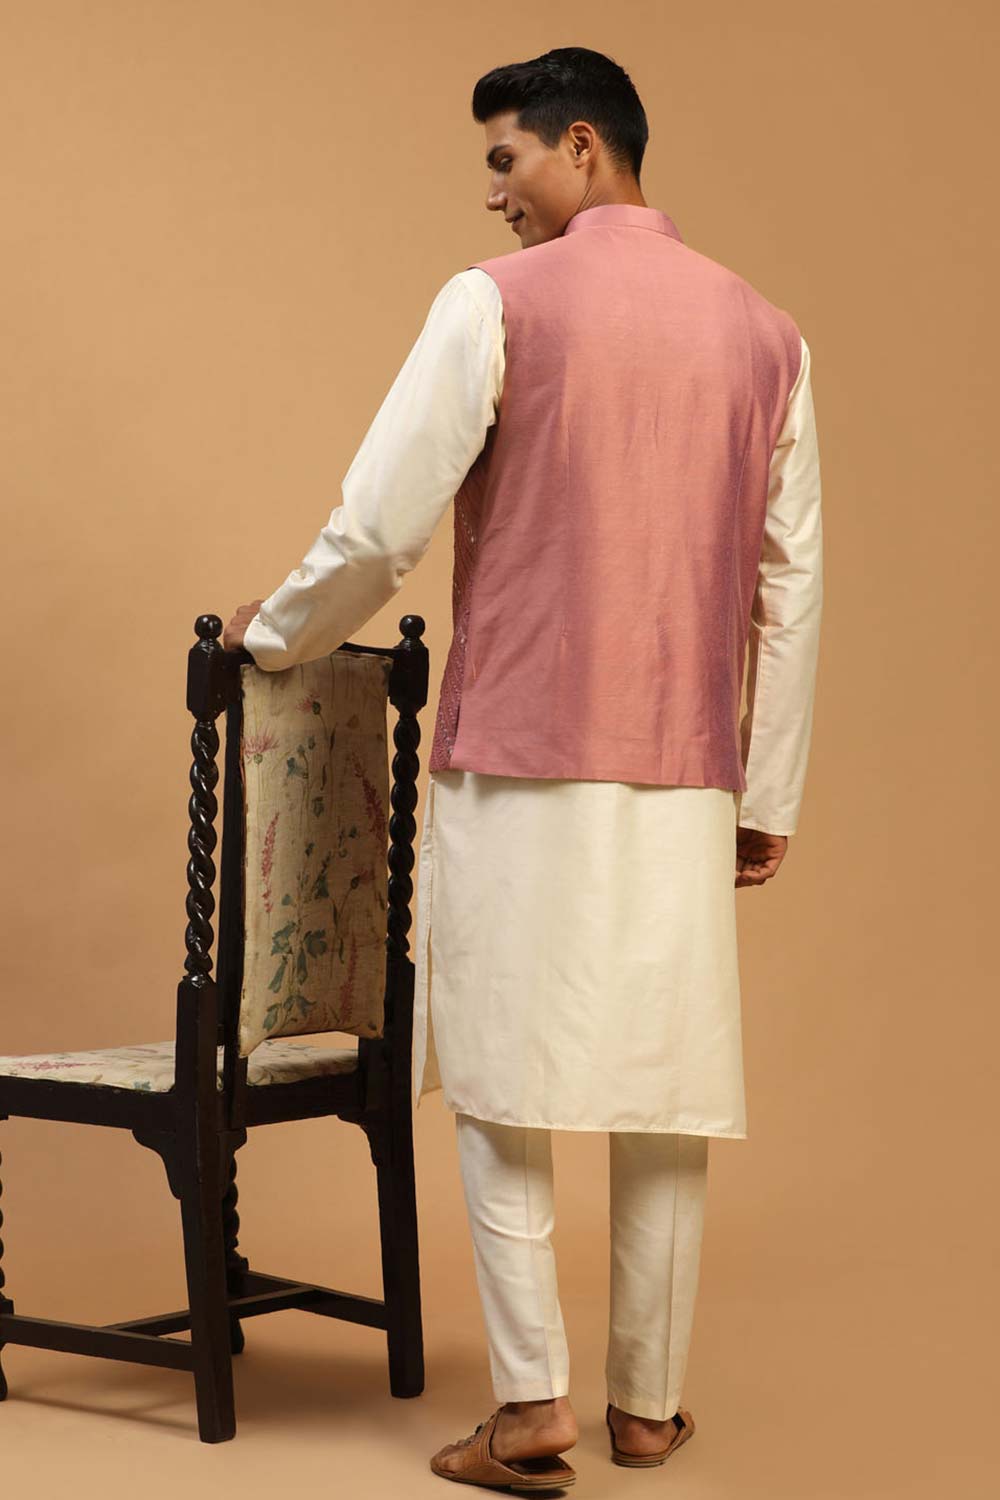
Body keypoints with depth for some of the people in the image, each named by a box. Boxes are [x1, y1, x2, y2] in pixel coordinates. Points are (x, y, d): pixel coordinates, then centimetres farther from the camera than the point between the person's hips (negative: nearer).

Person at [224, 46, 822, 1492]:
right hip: (684, 777, 4)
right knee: (667, 1095, 10)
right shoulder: (763, 331, 9)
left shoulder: (497, 303, -5)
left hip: (519, 761, -4)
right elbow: (792, 588, 9)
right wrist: (769, 795, 15)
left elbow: (379, 528, -8)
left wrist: (271, 632, 11)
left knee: (501, 1083, 6)